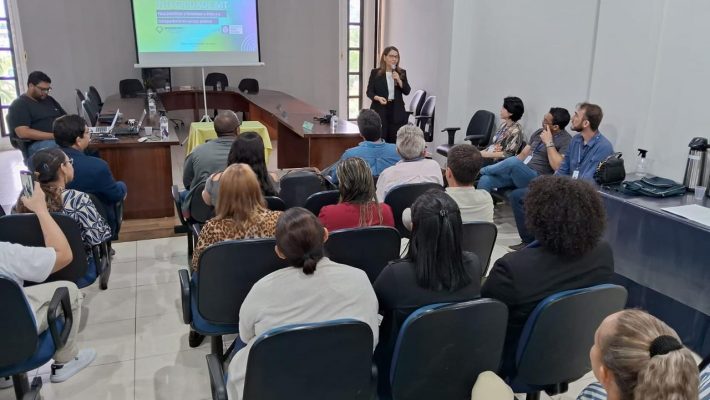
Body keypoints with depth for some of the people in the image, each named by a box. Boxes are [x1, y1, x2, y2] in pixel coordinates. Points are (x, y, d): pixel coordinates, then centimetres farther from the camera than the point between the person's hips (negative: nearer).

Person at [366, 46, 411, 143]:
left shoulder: (402, 73, 8)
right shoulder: (375, 72, 1)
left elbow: (407, 91, 2)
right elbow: (369, 92, 0)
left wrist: (398, 80, -13)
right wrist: (378, 98, -19)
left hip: (396, 111, 2)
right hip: (379, 111, -2)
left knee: (395, 140, 0)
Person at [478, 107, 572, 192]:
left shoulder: (566, 140, -8)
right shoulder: (539, 132, 16)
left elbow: (558, 167, -22)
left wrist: (549, 142, -17)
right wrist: (501, 166, 7)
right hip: (519, 172, 7)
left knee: (513, 161, -34)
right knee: (485, 180, -16)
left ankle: (482, 170, -6)